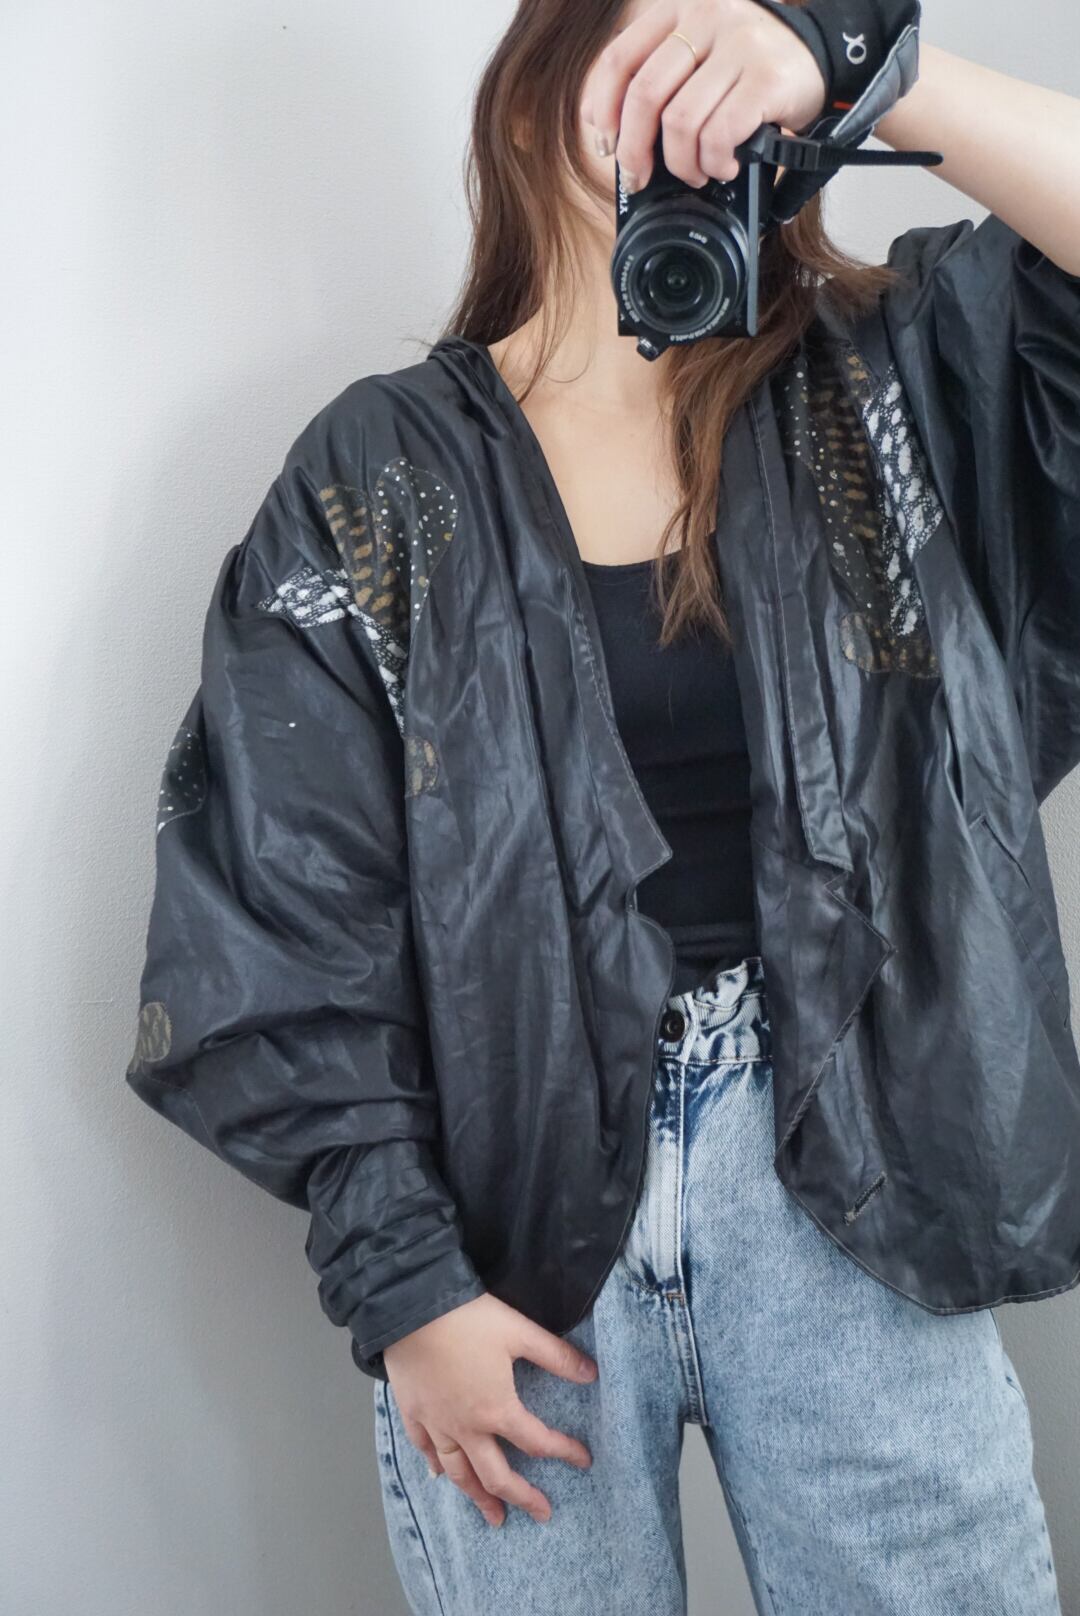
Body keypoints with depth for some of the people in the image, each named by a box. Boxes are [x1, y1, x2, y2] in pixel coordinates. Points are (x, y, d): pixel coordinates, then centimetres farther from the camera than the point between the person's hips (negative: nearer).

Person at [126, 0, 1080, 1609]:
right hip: (509, 1196, -1)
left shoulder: (884, 386, 3)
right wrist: (400, 1281, -7)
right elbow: (286, 907, -3)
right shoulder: (377, 478, -2)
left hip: (841, 1171, 2)